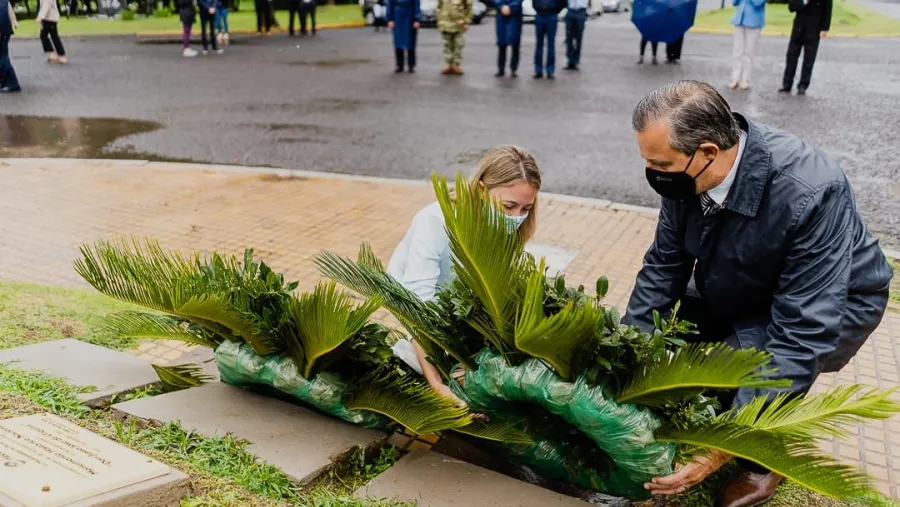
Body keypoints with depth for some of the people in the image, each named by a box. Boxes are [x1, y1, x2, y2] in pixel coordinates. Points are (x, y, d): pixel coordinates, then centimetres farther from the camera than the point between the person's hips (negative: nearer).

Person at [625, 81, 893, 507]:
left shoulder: (810, 195, -38)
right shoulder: (689, 172, -22)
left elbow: (800, 338, -38)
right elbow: (664, 264, -9)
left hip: (833, 304, -5)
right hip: (740, 292, 6)